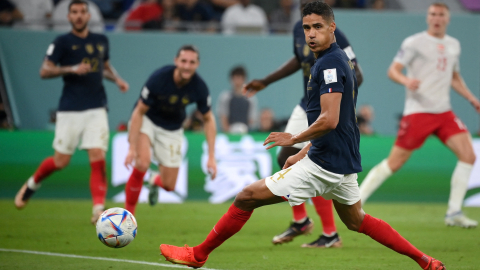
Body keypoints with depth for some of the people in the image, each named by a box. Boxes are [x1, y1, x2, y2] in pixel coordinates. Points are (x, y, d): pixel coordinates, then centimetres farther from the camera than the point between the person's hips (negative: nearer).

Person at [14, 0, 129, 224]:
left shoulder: (101, 41, 12)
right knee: (61, 160, 2)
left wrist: (117, 79, 9)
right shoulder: (62, 42, -2)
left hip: (96, 109, 3)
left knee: (98, 157, -12)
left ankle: (98, 209, -13)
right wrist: (71, 69, -18)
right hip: (70, 110, -3)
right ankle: (32, 184, 31)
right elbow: (44, 71, -5)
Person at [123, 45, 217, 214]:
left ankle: (156, 182, 41)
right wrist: (132, 148, -27)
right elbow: (139, 112, -22)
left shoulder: (199, 87, -22)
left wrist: (211, 157, -10)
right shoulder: (158, 78, -30)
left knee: (169, 186, 1)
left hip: (172, 129, 3)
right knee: (142, 163, -31)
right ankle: (128, 211, -13)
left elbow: (208, 119, -6)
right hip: (147, 120, -3)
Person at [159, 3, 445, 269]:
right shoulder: (341, 60, 14)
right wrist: (303, 153, 21)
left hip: (324, 164, -10)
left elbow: (329, 120, -26)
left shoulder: (330, 63, -17)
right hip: (345, 161, 10)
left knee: (247, 197, -5)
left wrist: (294, 138, -11)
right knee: (357, 221, 28)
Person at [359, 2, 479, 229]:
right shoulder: (414, 43, -3)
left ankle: (454, 213, -3)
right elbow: (392, 70, -8)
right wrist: (406, 80, -28)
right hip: (418, 111, -6)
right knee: (394, 163, -6)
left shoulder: (453, 45, 15)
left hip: (444, 112, 6)